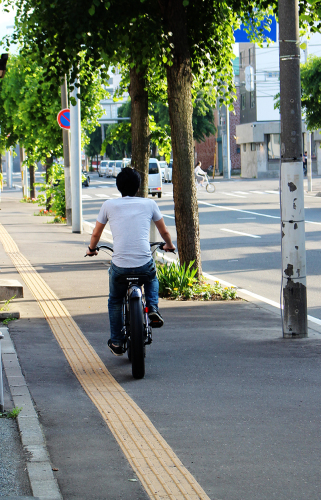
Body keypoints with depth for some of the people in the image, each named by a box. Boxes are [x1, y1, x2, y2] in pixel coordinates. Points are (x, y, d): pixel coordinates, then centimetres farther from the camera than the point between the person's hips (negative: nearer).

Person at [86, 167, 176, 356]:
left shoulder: (109, 205, 7)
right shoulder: (149, 204, 9)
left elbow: (96, 234, 19)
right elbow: (164, 231, 21)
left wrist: (92, 249, 40)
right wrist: (169, 245, 42)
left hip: (120, 266, 0)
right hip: (145, 265, 0)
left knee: (115, 301, 26)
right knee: (152, 279, 37)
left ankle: (117, 342, 26)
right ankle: (153, 308, 13)